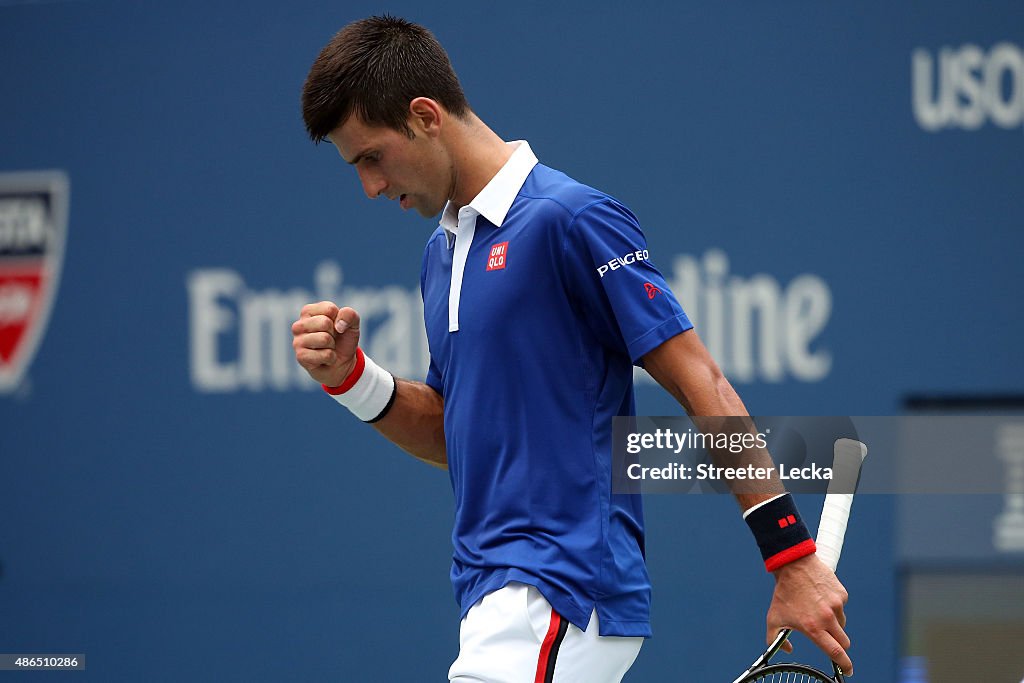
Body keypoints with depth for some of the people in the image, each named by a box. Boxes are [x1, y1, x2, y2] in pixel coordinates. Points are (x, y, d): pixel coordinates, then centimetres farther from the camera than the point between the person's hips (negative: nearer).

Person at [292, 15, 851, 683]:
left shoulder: (570, 220, -10)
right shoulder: (443, 252, 17)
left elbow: (704, 389, -11)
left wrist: (793, 558, -15)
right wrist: (350, 376, 6)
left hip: (561, 596, -9)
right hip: (497, 598, 9)